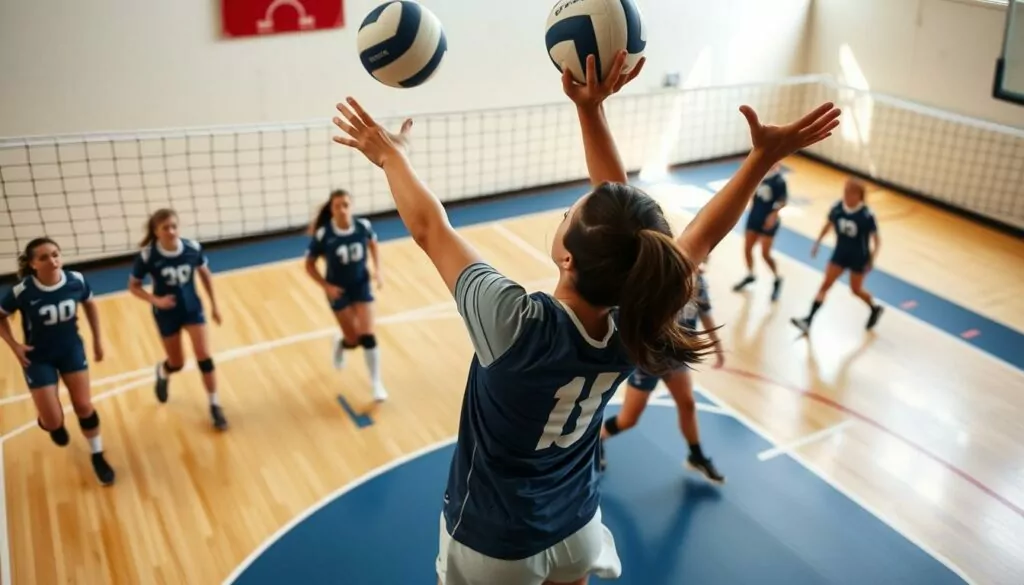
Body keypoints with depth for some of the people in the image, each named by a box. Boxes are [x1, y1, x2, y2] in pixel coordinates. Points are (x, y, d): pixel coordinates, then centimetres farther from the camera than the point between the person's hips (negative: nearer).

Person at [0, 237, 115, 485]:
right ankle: (46, 420, 40)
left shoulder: (76, 281, -18)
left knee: (84, 406, 4)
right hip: (38, 358, -2)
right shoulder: (22, 291, -25)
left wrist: (97, 339, 7)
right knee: (54, 423, -1)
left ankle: (97, 457, 24)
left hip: (72, 349, 2)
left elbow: (89, 304, 4)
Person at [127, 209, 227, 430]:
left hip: (193, 308, 1)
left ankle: (215, 406, 10)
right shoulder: (147, 256, -21)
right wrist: (155, 300, -25)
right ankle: (162, 372, 51)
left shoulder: (192, 248, -16)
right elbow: (133, 286, -8)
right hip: (167, 314, -1)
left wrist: (214, 305, 6)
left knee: (204, 356, -5)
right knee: (177, 363, 12)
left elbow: (205, 275, 2)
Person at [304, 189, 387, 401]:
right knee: (353, 340, 4)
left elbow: (373, 244, 9)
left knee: (367, 336, -5)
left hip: (361, 285, 1)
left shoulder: (363, 226, -15)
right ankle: (340, 343, 44)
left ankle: (376, 383, 12)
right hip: (338, 290, -1)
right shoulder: (323, 235, -22)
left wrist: (377, 270, -3)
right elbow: (309, 265, -9)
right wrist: (326, 286, -19)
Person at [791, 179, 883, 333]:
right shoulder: (837, 208, -12)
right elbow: (828, 225, 7)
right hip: (840, 252, 4)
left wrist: (872, 259, -22)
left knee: (856, 289, 11)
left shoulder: (866, 215, -22)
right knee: (825, 284, -2)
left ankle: (875, 309, 42)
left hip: (858, 256, -4)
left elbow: (876, 239, -14)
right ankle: (808, 320, -3)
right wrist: (817, 242, 6)